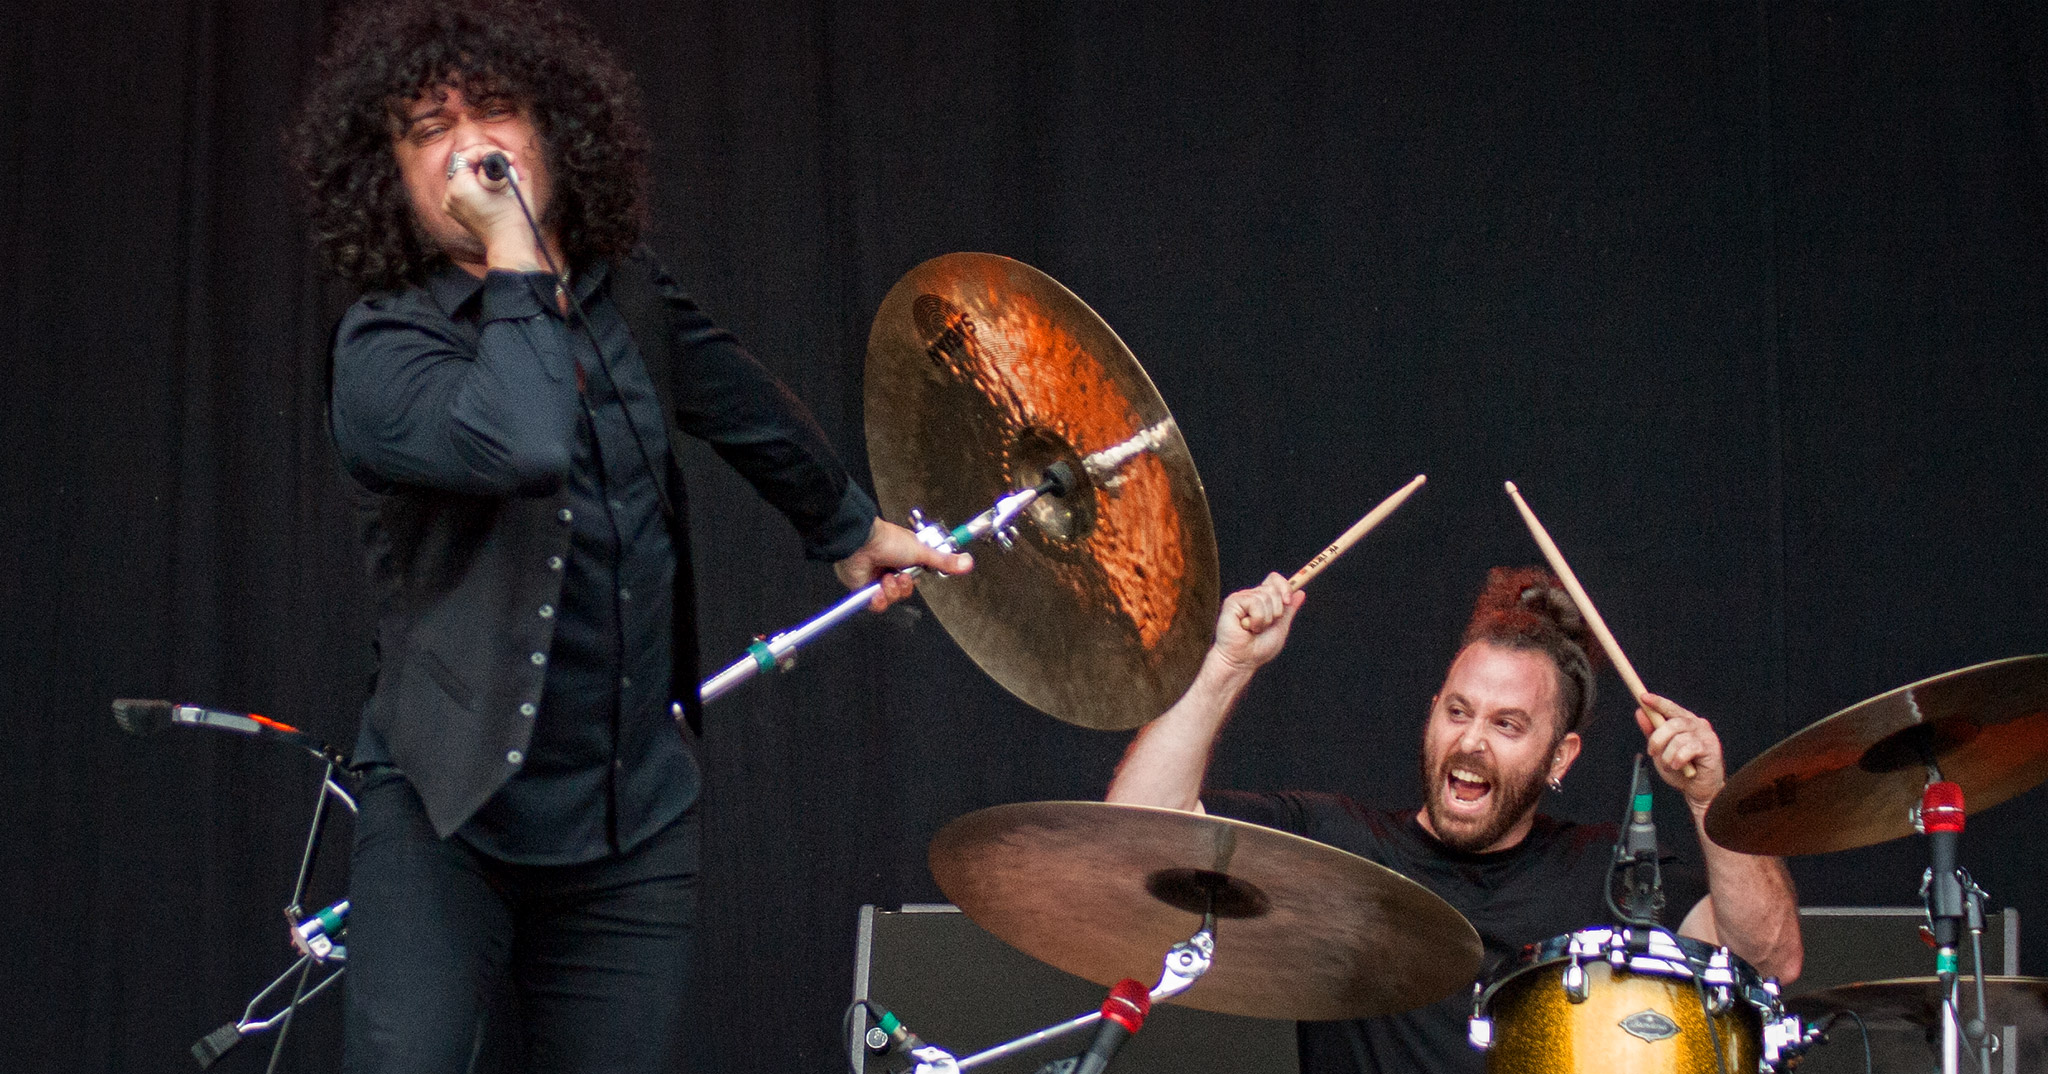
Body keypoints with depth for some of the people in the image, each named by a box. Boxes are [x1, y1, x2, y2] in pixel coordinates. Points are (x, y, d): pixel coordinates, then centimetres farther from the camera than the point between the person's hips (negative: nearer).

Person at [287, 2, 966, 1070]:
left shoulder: (626, 296, 7)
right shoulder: (383, 348, -13)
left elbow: (740, 402, 27)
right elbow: (524, 445, -34)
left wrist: (849, 530, 39)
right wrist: (513, 262, -23)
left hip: (633, 824, 5)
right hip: (449, 815, -5)